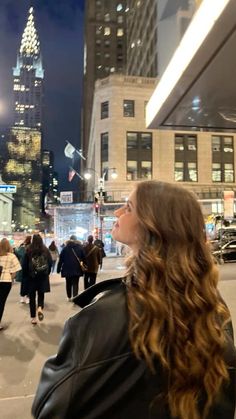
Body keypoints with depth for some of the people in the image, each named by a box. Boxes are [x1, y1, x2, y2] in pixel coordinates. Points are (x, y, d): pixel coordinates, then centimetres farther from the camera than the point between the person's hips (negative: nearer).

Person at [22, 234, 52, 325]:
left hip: (31, 276, -1)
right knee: (41, 294, 17)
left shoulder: (28, 251, -8)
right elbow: (50, 263, -1)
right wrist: (47, 273, 14)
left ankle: (33, 318, 11)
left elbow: (24, 265, -5)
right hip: (43, 276, 1)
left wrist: (25, 275, 8)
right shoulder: (46, 250, -4)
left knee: (32, 296, 9)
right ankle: (40, 308, -10)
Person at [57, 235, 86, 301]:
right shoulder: (80, 248, 0)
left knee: (68, 283, 16)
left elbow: (61, 259, -1)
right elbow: (84, 258, 1)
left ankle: (69, 297, 25)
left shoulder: (65, 248, -1)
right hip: (77, 269, -1)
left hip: (67, 269, 1)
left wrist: (58, 269, 4)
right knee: (75, 284, 1)